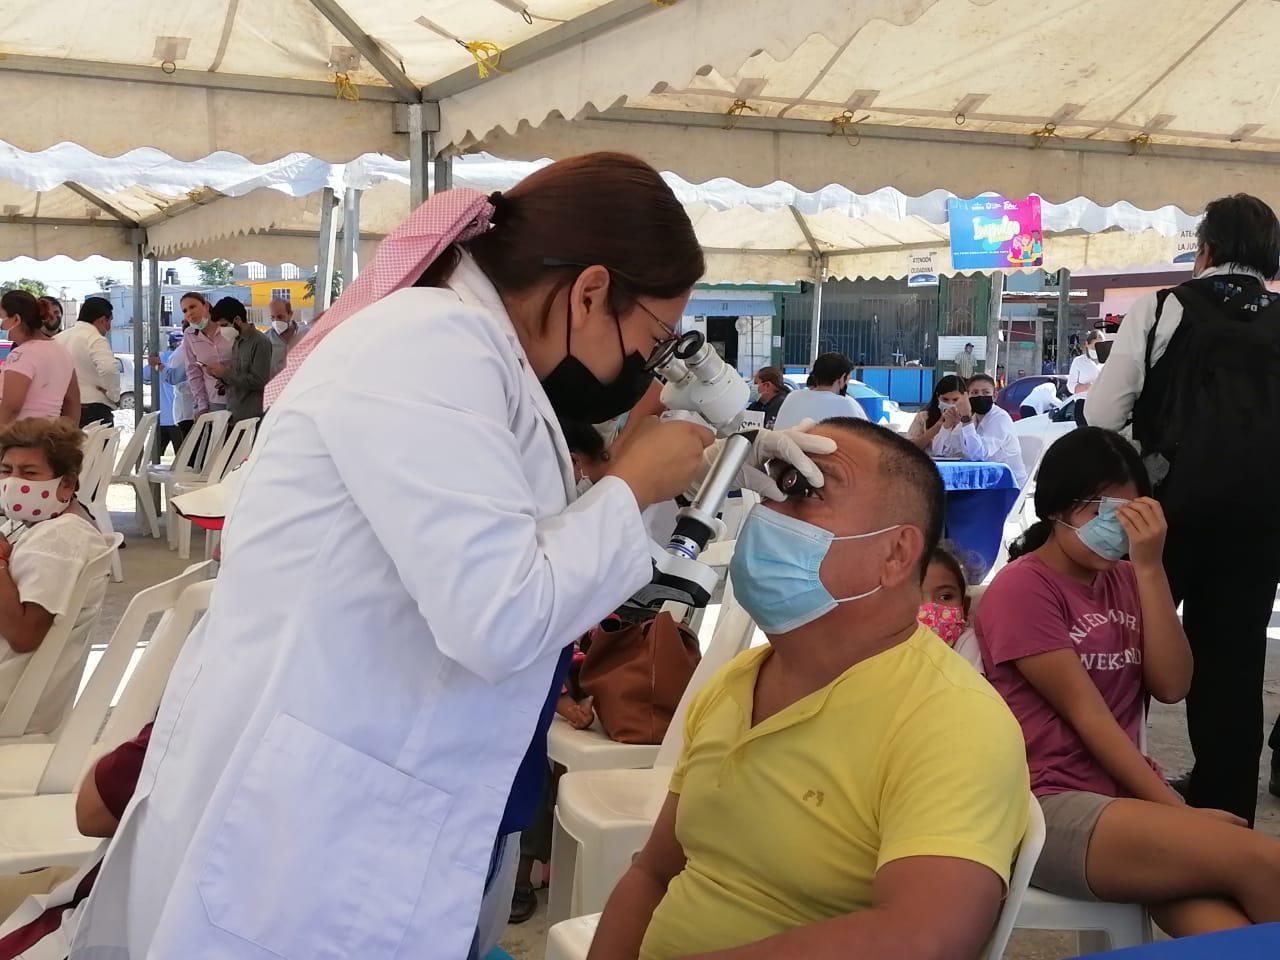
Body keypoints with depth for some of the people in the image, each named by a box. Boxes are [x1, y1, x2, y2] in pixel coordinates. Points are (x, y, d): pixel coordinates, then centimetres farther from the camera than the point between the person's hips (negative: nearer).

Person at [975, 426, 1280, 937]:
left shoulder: (1125, 579, 15)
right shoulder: (1020, 588, -5)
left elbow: (1172, 686, 0)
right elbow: (1085, 713, -11)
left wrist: (1149, 567, -7)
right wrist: (1178, 811, -15)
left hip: (1127, 793, 6)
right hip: (1049, 806, -5)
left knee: (1225, 930, -25)